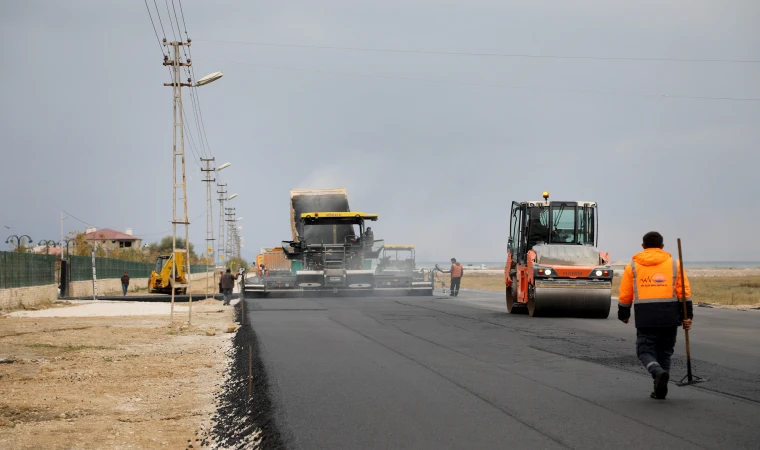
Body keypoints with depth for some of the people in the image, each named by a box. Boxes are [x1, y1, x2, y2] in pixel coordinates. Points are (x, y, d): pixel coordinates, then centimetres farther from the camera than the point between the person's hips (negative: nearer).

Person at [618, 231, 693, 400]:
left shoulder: (633, 266, 7)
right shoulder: (674, 264, 8)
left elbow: (624, 296, 9)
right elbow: (684, 292, 1)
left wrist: (623, 315, 23)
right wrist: (687, 316, 3)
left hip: (645, 318, -2)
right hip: (670, 317, 2)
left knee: (645, 351, 5)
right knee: (664, 352, 16)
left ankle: (658, 372, -25)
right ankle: (660, 390, 14)